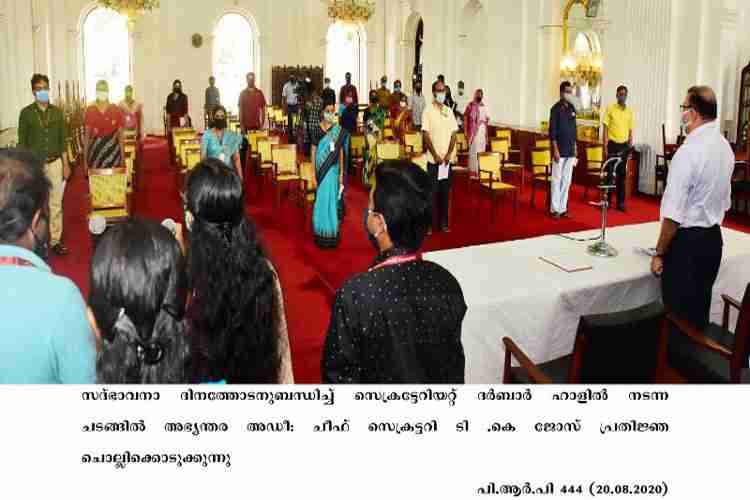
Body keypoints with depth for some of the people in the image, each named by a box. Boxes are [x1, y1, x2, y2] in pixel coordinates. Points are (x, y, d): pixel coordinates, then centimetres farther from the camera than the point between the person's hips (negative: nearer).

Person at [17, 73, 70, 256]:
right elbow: (22, 142, -2)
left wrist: (66, 164, 6)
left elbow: (62, 140, 8)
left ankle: (55, 240, 14)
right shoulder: (26, 113, -4)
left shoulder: (57, 112, 4)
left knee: (56, 204, 5)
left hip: (55, 163, 2)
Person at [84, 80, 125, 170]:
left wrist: (122, 156, 0)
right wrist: (85, 155, 3)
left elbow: (120, 134, 3)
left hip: (112, 151, -1)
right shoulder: (90, 111, 3)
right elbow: (87, 134, 7)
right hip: (95, 151, 1)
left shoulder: (116, 110, 0)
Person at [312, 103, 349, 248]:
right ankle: (321, 233, 13)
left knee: (332, 200, 3)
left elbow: (341, 153, 5)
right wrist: (314, 174, -6)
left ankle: (332, 232, 13)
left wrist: (341, 174, 1)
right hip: (320, 170, -1)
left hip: (332, 171, 1)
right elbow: (313, 152, -2)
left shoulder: (338, 130, 2)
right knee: (321, 200, 4)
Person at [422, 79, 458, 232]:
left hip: (447, 159, 4)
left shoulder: (449, 111, 9)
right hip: (433, 159, -4)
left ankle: (443, 222, 16)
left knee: (445, 191, 7)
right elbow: (426, 135, -8)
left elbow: (453, 134, 7)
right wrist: (435, 155, -13)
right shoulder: (428, 111, -3)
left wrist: (449, 154, -6)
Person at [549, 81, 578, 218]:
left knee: (567, 180, 8)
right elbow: (552, 131, -11)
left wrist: (575, 148, 14)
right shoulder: (556, 109, -7)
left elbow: (573, 129, 17)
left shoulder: (572, 108, 11)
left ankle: (563, 208, 14)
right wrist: (555, 150, -16)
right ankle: (555, 209, 4)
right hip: (560, 150, -6)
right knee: (557, 179, -2)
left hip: (570, 151, 6)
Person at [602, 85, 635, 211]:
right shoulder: (610, 108, -1)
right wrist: (606, 145, -9)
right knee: (610, 173, -2)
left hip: (624, 145, 3)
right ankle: (607, 200, 6)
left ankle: (620, 202, 12)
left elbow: (630, 130, 11)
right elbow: (605, 127, -2)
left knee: (621, 174, 7)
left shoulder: (629, 111, 8)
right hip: (613, 144, -3)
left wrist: (630, 146, 5)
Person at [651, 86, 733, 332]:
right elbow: (725, 202, 15)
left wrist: (659, 254, -12)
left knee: (679, 314, 3)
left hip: (686, 241, -8)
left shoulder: (688, 152, -20)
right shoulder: (725, 147, 5)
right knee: (700, 308, 18)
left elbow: (673, 215, -21)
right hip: (714, 238, 8)